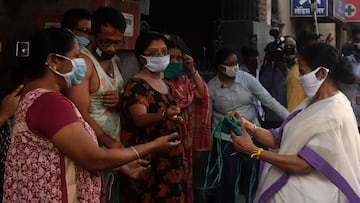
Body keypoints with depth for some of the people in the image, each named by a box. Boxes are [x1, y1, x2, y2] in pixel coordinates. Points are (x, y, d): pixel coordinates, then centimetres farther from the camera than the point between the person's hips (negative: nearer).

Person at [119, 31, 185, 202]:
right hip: (146, 162, -8)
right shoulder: (136, 86, -13)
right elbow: (140, 119, -30)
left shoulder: (165, 84, 12)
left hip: (169, 160, 8)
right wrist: (164, 115, -47)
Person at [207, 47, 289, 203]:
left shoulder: (247, 78, -7)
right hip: (226, 138, -1)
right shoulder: (211, 86, -8)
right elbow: (207, 115, -1)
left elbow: (268, 100, -7)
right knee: (229, 178, 6)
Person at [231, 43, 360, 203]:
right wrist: (248, 127, -12)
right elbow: (279, 139, 3)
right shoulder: (311, 103, 6)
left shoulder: (335, 115, -22)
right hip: (289, 186, 8)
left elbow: (305, 164, -24)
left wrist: (253, 151, -23)